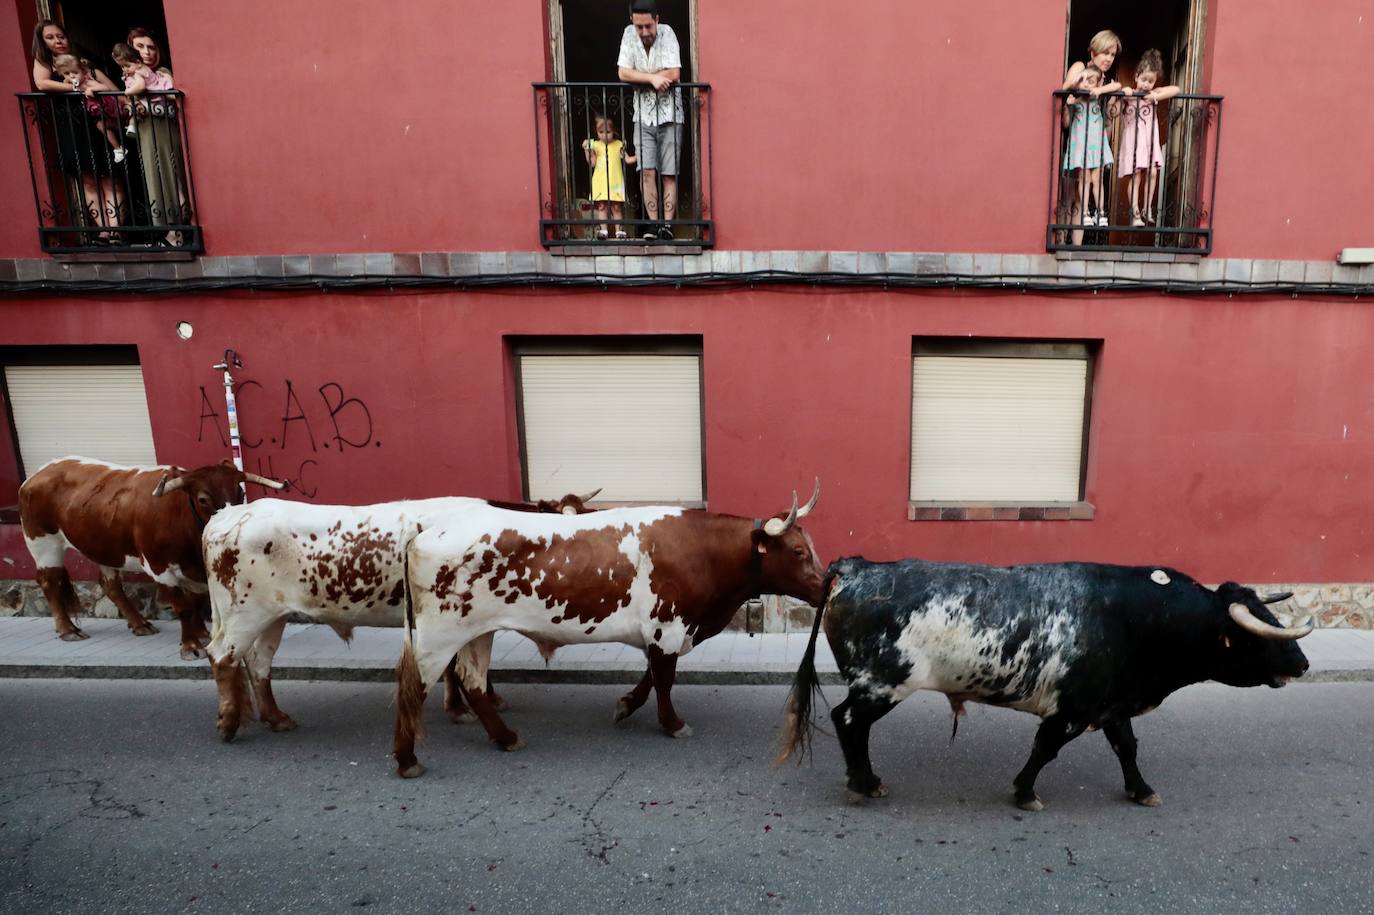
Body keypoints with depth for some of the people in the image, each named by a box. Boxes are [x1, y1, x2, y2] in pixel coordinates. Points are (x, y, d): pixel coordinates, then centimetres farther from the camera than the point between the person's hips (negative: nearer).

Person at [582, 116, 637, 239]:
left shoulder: (619, 145, 7)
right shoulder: (595, 145, 5)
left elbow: (628, 160, 6)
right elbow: (592, 163, 1)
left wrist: (638, 157, -9)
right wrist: (587, 150, -10)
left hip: (615, 182, 0)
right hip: (600, 182, 0)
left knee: (617, 207, 1)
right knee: (601, 206, -2)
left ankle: (619, 231, 4)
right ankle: (603, 230, 1)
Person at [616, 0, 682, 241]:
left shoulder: (667, 33, -9)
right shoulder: (629, 34, -1)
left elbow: (674, 74, -18)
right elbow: (623, 73, -7)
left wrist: (640, 78, -11)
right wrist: (653, 78, -19)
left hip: (669, 114, -2)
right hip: (643, 115, 2)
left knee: (669, 173, -5)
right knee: (647, 171, -8)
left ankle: (667, 224, -4)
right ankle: (653, 224, -5)